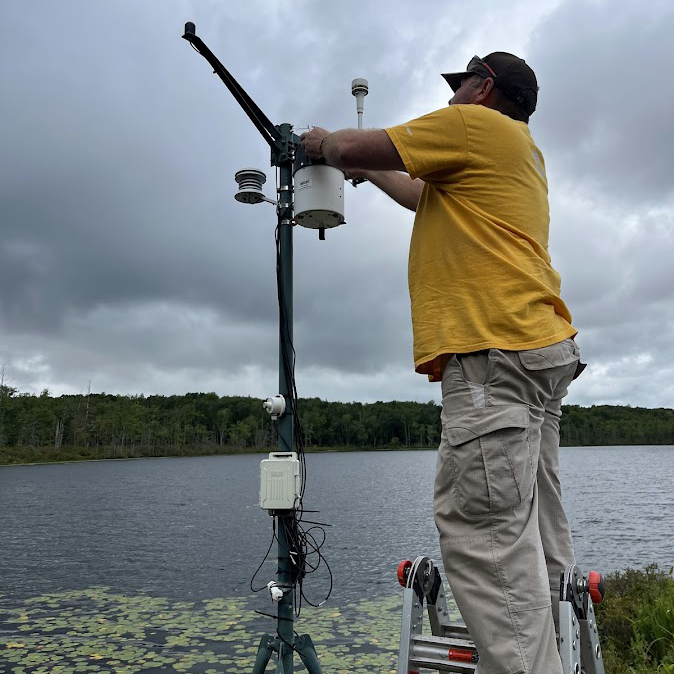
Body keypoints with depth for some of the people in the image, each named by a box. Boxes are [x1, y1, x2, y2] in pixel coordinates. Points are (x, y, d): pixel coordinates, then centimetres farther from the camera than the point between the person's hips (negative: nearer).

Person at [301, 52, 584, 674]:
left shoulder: (475, 124, 2)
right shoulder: (524, 153, 31)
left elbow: (352, 148, 1)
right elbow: (427, 195, 40)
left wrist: (320, 141, 23)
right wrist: (365, 170, 46)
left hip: (495, 349, -10)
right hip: (542, 348, 10)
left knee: (483, 527, -13)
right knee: (534, 531, 8)